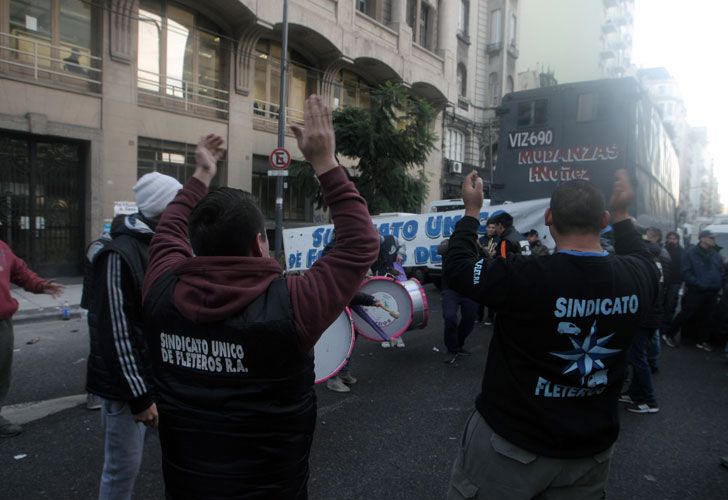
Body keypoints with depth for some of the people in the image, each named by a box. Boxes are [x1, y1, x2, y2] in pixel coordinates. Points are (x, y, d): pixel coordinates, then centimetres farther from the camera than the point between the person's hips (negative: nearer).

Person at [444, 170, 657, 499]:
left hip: (510, 443, -4)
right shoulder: (635, 276, -10)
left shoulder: (524, 276, -27)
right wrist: (622, 213, 22)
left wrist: (471, 210, 1)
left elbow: (458, 268, -10)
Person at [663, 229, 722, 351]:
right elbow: (686, 273, -10)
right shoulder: (690, 253, -4)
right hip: (694, 292, -5)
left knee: (707, 318, 9)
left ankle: (702, 341, 21)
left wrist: (718, 287, 3)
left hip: (712, 293, 5)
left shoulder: (716, 255, 11)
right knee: (685, 315, -2)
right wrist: (699, 284, -19)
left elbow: (721, 273, 16)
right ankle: (669, 334, 11)